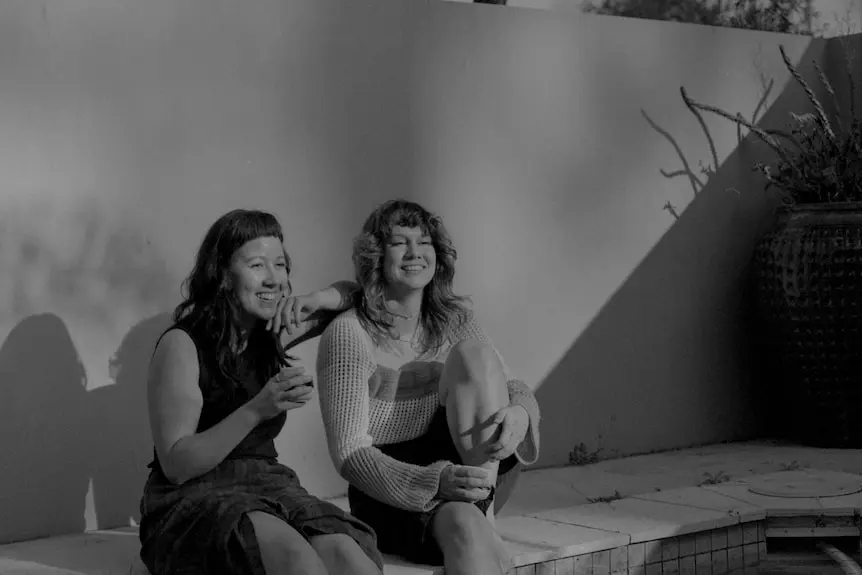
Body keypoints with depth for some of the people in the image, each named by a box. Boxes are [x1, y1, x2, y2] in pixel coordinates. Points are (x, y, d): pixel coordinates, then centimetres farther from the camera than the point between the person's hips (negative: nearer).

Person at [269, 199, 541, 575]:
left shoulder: (454, 319, 7)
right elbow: (350, 453, -14)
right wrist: (435, 481, -30)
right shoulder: (348, 333, -10)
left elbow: (515, 390, 6)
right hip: (387, 491, -5)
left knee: (474, 353, -17)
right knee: (462, 525, -38)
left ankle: (486, 519, -21)